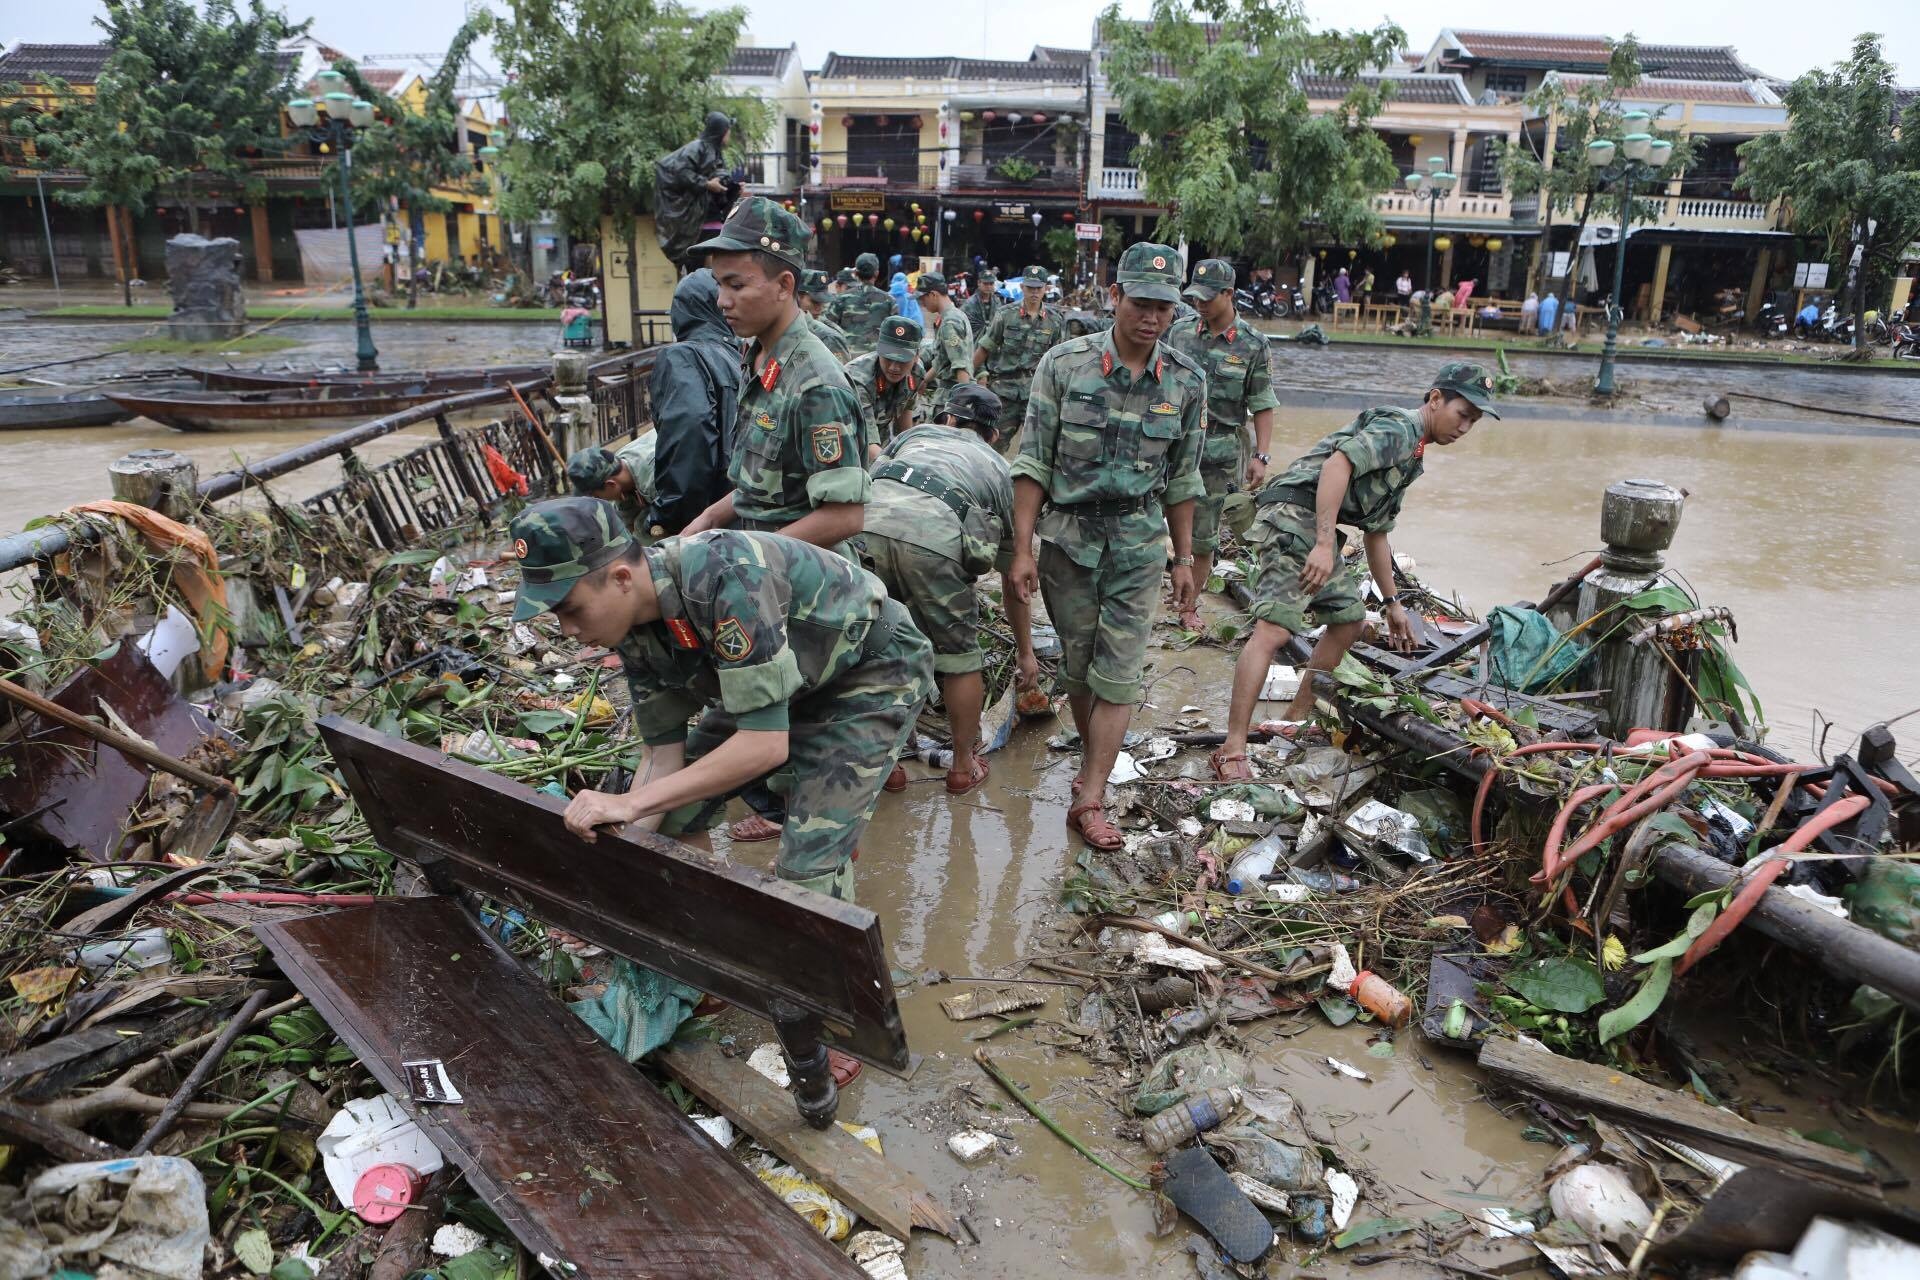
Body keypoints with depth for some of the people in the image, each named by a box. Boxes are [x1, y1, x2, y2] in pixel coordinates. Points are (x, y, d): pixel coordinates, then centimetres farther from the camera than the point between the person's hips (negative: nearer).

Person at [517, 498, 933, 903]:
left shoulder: (724, 576, -37)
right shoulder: (633, 627, -12)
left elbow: (767, 743, -37)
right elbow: (663, 753, -3)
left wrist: (630, 803, -34)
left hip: (874, 671, -7)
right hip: (778, 676, 8)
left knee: (806, 870, -17)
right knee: (671, 814, 4)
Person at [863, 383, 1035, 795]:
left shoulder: (916, 432, 37)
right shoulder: (998, 468, 34)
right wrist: (1025, 651, 48)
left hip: (866, 524, 2)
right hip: (934, 537, -2)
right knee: (960, 656, 20)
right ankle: (964, 766, 35)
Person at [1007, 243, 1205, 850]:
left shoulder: (1186, 381, -1)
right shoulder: (1064, 363, -8)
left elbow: (1182, 479, 8)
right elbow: (1033, 462, -6)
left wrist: (1184, 559, 10)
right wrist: (1021, 550, -9)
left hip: (1139, 541, 1)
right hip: (1067, 535, -1)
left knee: (1119, 672, -4)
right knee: (1077, 663, 10)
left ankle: (1089, 799, 1)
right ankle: (1093, 763, 32)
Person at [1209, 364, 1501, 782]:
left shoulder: (1410, 456, 27)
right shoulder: (1398, 426, -6)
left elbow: (1376, 532, 32)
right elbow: (1338, 463, -23)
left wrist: (1392, 602, 33)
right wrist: (1325, 544, -30)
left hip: (1317, 530, 11)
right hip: (1293, 515, -11)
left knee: (1349, 618, 19)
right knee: (1274, 628, -20)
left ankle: (1293, 722, 25)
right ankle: (1232, 751, -24)